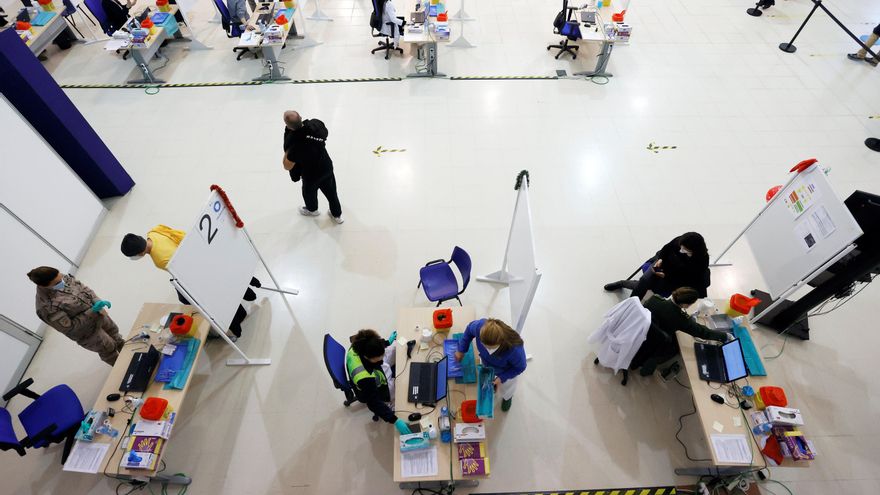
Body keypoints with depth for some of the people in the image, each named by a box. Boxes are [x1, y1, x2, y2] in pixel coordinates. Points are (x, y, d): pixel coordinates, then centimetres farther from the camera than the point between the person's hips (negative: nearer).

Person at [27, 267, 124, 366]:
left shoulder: (63, 279, -21)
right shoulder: (47, 307, -36)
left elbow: (83, 288, -6)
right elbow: (69, 327, -29)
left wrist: (97, 300, -24)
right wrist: (93, 312, -33)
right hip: (87, 332, -6)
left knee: (113, 332, 31)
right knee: (108, 349, 18)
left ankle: (123, 349, 63)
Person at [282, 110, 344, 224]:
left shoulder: (294, 142, -35)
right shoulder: (316, 123, -21)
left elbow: (287, 167, -20)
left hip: (311, 175, -4)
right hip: (327, 167, 4)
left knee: (309, 192, 28)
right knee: (331, 191, 25)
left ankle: (312, 210, 58)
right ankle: (337, 214, 45)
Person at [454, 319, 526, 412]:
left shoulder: (514, 349, -49)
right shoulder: (480, 326, -42)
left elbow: (520, 367, -24)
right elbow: (469, 329, -15)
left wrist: (501, 378, -28)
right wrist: (461, 350, -9)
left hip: (507, 371, -2)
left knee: (506, 387, 31)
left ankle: (507, 397, 68)